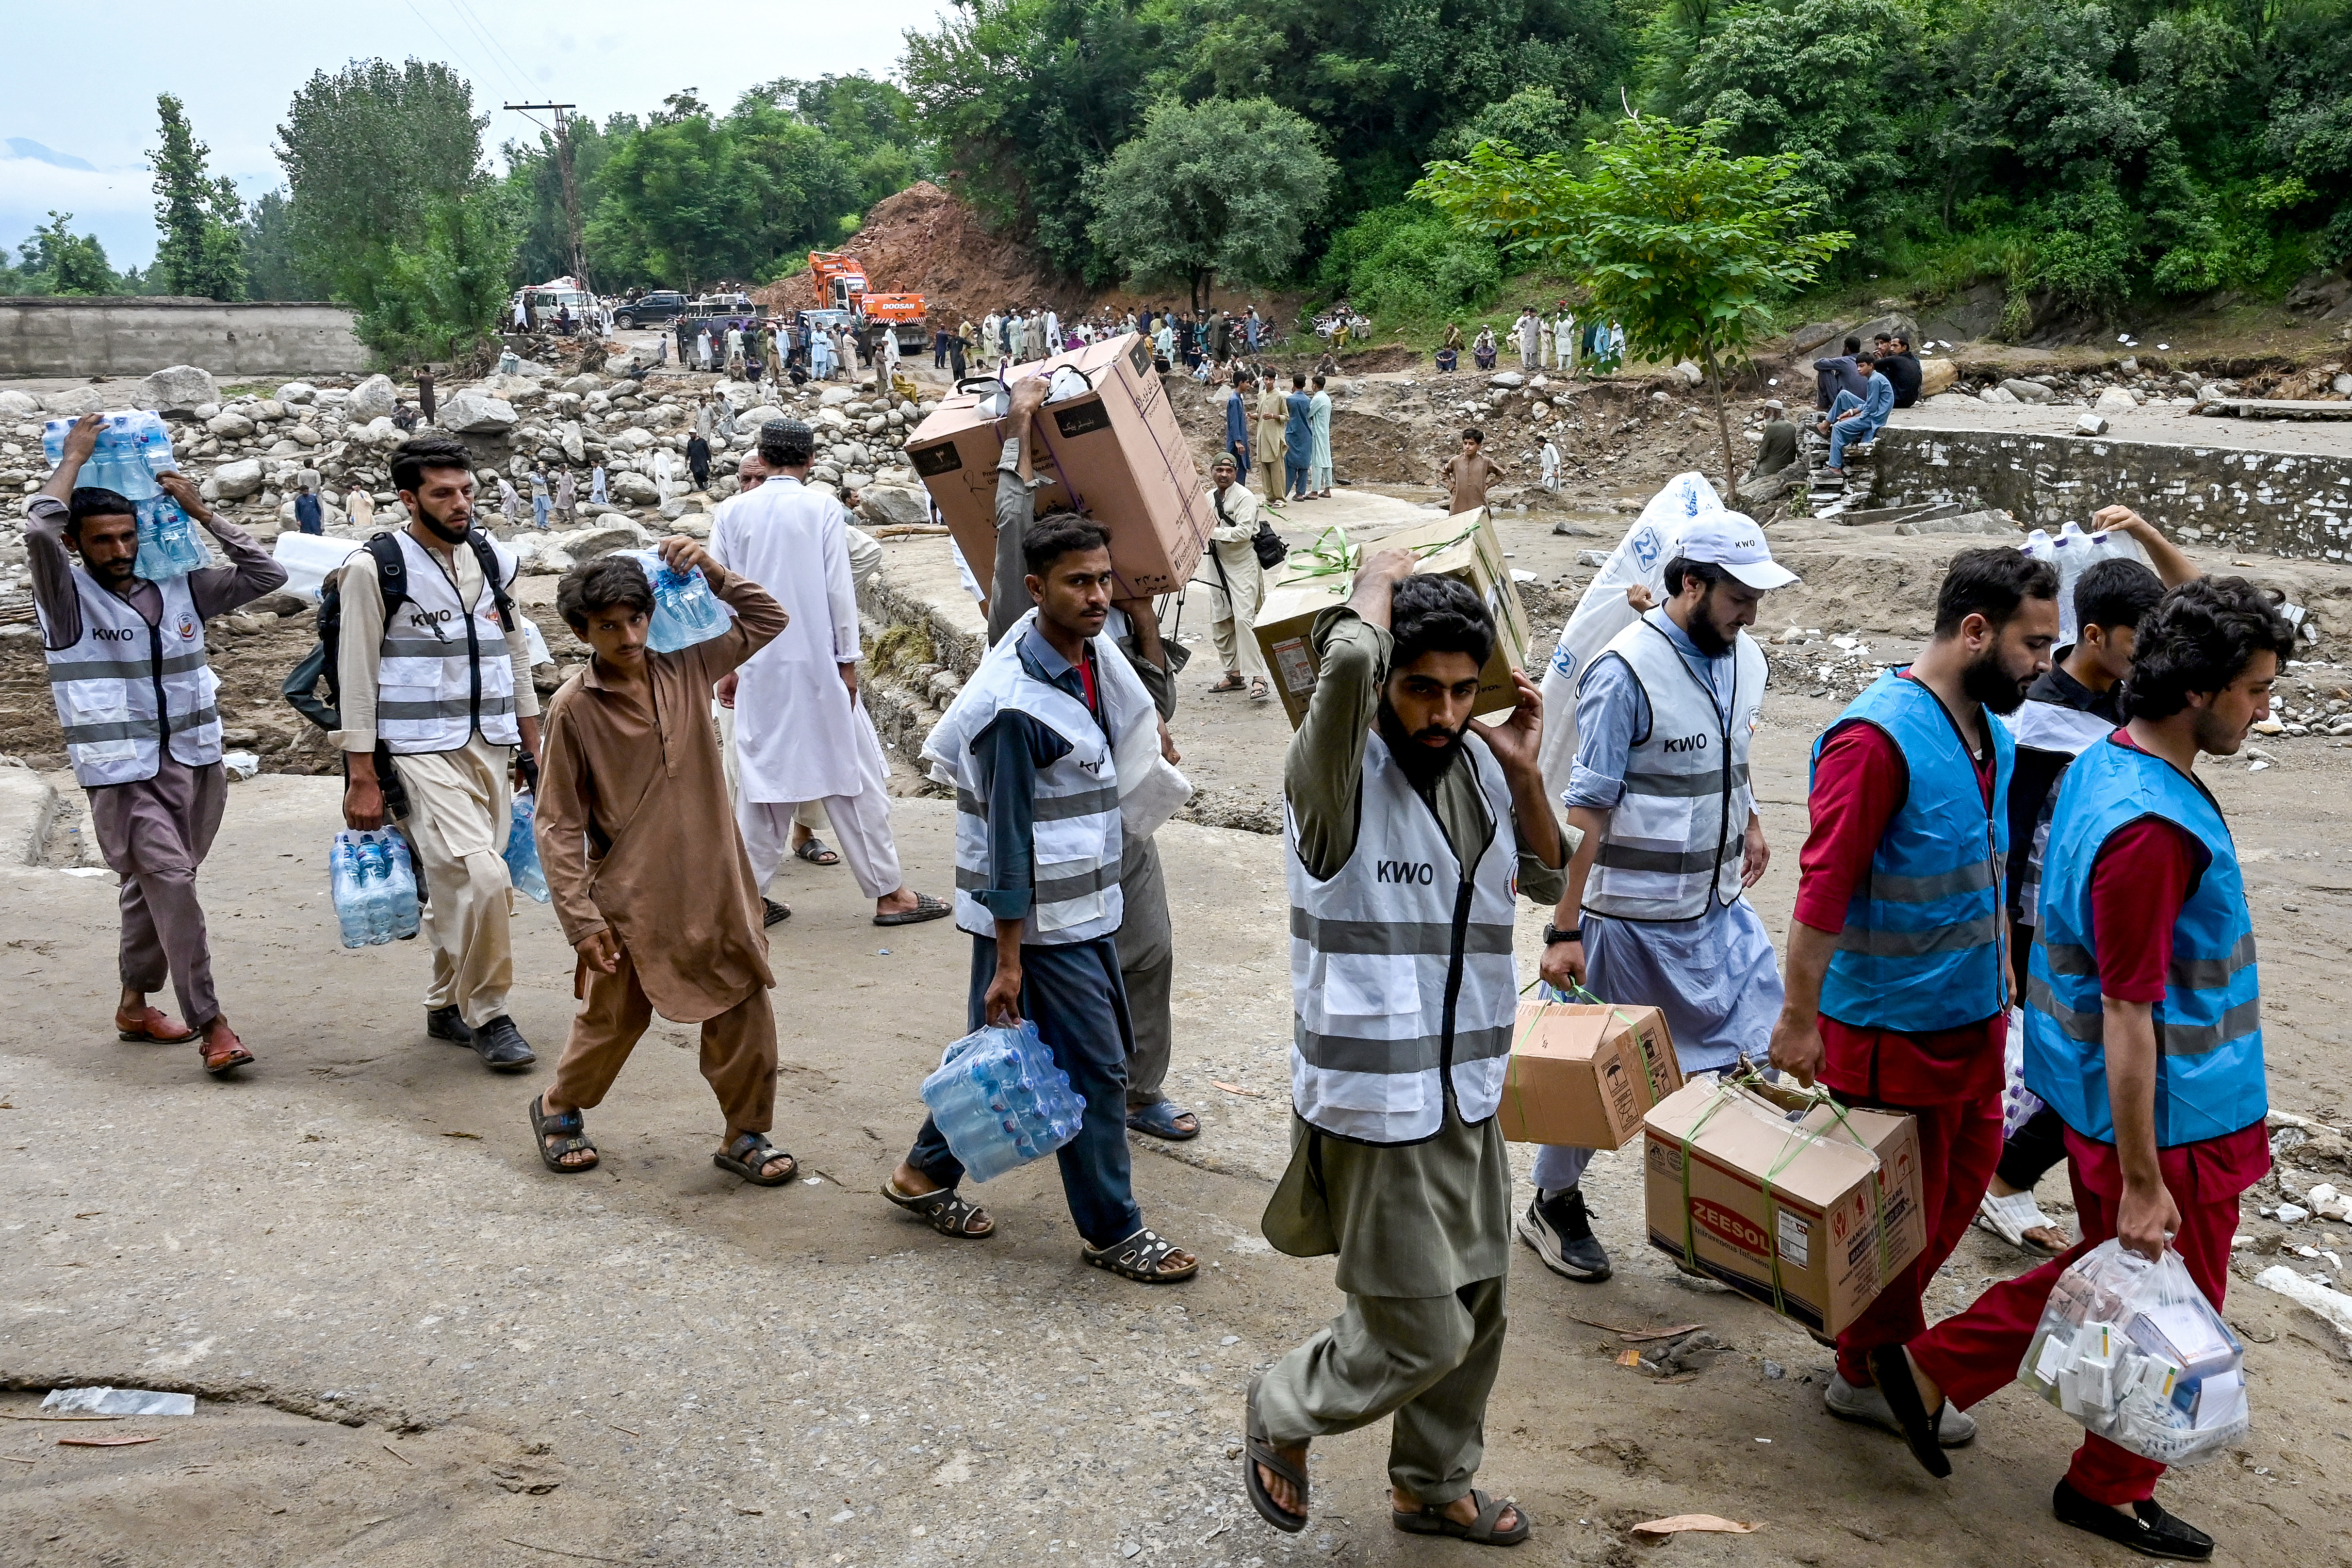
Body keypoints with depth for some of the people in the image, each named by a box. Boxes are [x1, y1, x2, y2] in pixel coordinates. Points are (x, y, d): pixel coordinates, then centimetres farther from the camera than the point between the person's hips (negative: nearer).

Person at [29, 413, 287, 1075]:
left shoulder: (181, 590, 8)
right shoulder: (68, 599, -4)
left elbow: (266, 575, 4)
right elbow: (39, 530, -21)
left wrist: (202, 512, 2)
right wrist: (76, 455, -9)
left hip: (196, 765, 5)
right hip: (123, 774, -5)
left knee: (152, 888, 15)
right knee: (172, 883, -14)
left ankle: (135, 1004, 30)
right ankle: (210, 1024, -13)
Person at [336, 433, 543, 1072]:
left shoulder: (492, 559, 10)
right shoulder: (375, 569, -7)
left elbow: (515, 655, 18)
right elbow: (357, 678, -7)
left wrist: (533, 746, 16)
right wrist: (362, 778, -10)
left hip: (490, 748, 6)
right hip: (423, 754, -6)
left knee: (462, 885, 11)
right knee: (483, 877, -18)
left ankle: (446, 1006, 28)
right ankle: (487, 1013, -1)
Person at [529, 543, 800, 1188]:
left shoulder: (686, 669, 1)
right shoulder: (573, 708, -9)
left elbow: (766, 620, 14)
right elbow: (559, 825, -8)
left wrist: (712, 572, -2)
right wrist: (582, 919, -12)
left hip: (713, 888, 3)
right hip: (631, 900, -3)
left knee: (744, 1015, 7)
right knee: (613, 1019, 13)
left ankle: (745, 1135, 23)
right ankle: (559, 1111, 39)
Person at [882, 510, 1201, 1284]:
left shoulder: (1087, 654, 1)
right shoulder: (1020, 707, -23)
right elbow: (1009, 841, -21)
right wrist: (1007, 961, -19)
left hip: (1084, 908, 9)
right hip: (1040, 922, -9)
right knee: (1095, 1069, 1)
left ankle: (926, 1173, 34)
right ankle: (1112, 1232, 15)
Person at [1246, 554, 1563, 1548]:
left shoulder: (1479, 767, 3)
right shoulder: (1338, 775, -18)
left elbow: (1545, 879, 18)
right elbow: (1348, 656, -38)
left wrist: (1523, 773, 1)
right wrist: (1378, 580, -16)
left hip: (1469, 1095, 7)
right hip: (1375, 1104, -7)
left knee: (1476, 1307, 18)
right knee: (1420, 1333, -1)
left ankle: (1434, 1485, 40)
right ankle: (1281, 1414, 27)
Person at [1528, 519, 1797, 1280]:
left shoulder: (1744, 657, 4)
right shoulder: (1625, 672, -19)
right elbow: (1587, 811, -19)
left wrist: (1749, 823, 11)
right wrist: (1565, 931, -20)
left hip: (1721, 906, 7)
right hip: (1632, 914, -7)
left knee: (1767, 1050, 7)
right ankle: (1553, 1206, 27)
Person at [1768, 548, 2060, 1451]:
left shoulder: (1990, 729, 7)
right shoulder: (1878, 737, -23)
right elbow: (1824, 890, -23)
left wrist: (1999, 971, 21)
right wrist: (1800, 1017, -22)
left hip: (1972, 1014, 9)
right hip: (1890, 1026, -9)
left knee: (1966, 1172, 20)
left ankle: (1879, 1318, 40)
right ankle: (1869, 1374, 26)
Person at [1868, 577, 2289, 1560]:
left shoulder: (2103, 766, 2)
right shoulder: (2151, 826, -29)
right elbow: (2128, 1018, -27)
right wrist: (2140, 1181, -21)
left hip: (2100, 1098, 9)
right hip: (2167, 1118, -9)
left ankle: (1933, 1368, 28)